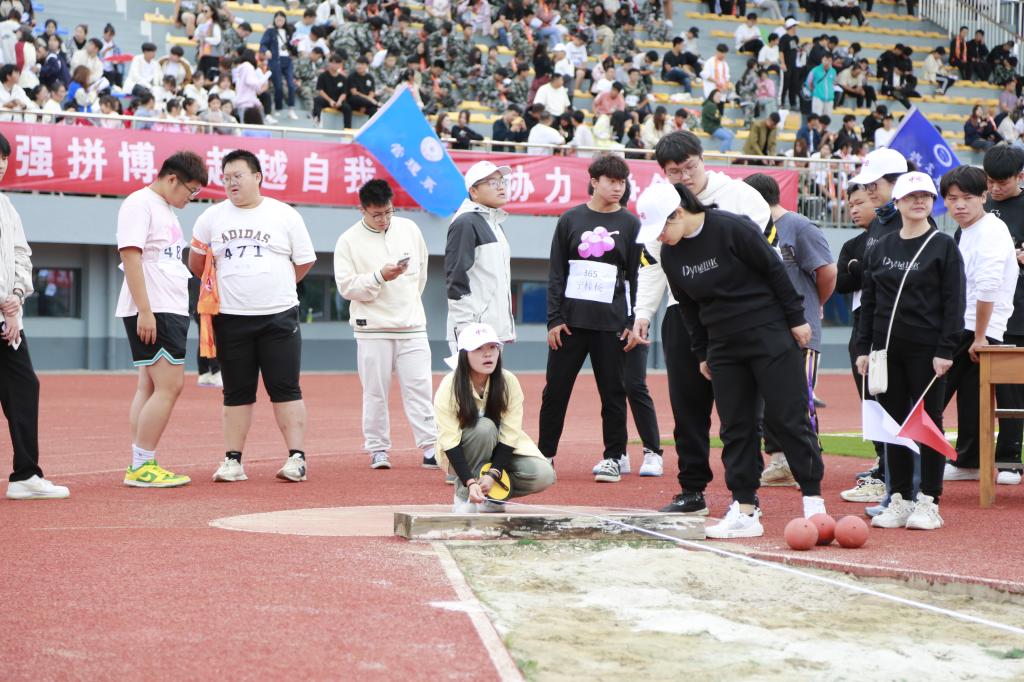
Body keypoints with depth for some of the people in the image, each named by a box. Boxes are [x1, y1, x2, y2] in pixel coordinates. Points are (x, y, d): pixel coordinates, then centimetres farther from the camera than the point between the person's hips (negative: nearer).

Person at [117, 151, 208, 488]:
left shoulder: (165, 209, 19)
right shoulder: (139, 204, -10)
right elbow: (130, 256, -17)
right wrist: (144, 311, -22)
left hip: (171, 310, 10)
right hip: (151, 312, -10)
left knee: (150, 387, 9)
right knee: (169, 385, -12)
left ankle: (139, 466, 11)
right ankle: (141, 466, -9)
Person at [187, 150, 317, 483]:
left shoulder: (285, 215, 3)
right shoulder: (212, 218, 7)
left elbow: (304, 262, 9)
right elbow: (197, 265, 17)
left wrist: (274, 289, 7)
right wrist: (230, 286, 13)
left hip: (278, 317, -2)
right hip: (230, 319, 2)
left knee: (285, 390, -3)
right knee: (237, 392, 6)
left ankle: (296, 458, -2)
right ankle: (232, 461, 9)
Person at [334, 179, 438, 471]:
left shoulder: (409, 229, 7)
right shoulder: (349, 241, -4)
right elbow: (347, 286, -9)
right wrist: (380, 277, -20)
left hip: (412, 326, 2)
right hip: (373, 328, -2)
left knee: (419, 387, -1)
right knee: (375, 391, 1)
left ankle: (430, 447, -1)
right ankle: (378, 448, 10)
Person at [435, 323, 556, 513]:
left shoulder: (509, 382, -17)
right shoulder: (449, 387, -23)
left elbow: (509, 435, -16)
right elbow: (450, 442, -26)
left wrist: (493, 474, -29)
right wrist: (470, 482, -39)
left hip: (501, 451, 3)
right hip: (461, 455, -2)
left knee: (543, 475, -23)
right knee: (484, 427, -35)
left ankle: (491, 496, 0)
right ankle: (463, 493, -19)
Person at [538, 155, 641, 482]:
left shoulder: (630, 224, 6)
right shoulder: (570, 220, 7)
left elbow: (637, 276, 4)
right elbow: (556, 273, 5)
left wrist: (633, 322, -3)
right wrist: (554, 318, -3)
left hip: (612, 323, -1)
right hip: (571, 319, 1)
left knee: (613, 391, 2)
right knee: (556, 388, 3)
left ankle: (614, 457, 10)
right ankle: (544, 453, 13)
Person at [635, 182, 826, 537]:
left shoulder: (732, 228, -18)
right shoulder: (670, 254, 1)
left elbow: (774, 270, -11)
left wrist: (796, 319, -8)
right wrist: (702, 354, 14)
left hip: (770, 336, -6)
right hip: (724, 345, 6)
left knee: (790, 417, -4)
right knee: (735, 427, 3)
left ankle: (813, 500, 3)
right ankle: (745, 508, 6)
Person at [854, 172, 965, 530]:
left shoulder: (943, 246, -1)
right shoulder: (879, 249, 11)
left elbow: (954, 302, -5)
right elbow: (868, 302, 14)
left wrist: (945, 350, -12)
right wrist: (863, 348, 7)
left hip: (926, 351, -4)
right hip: (887, 350, 4)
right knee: (893, 423, 6)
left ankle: (928, 502, 6)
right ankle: (899, 500, 13)